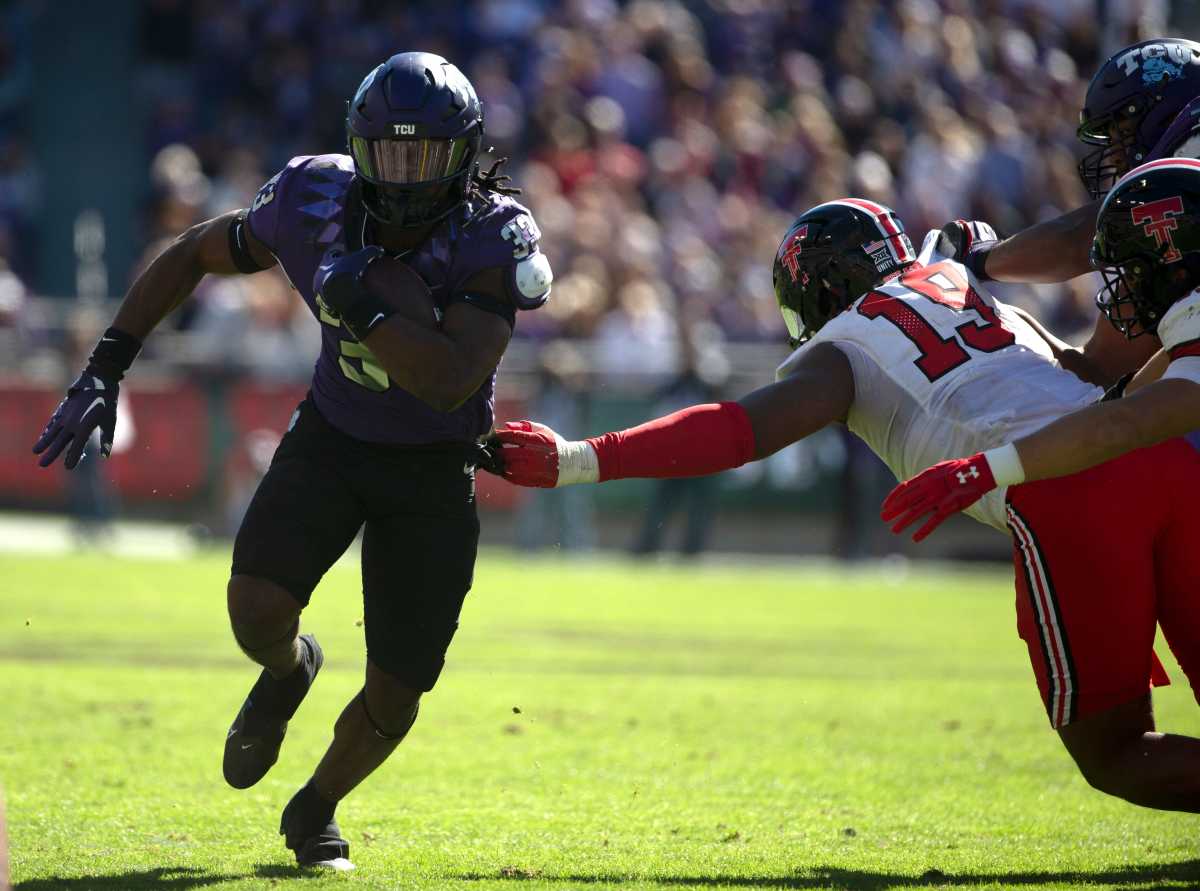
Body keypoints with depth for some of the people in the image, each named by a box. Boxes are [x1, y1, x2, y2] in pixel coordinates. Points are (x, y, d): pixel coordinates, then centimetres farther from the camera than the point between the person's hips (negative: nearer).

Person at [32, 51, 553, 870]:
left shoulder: (493, 241, -26)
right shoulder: (317, 205, -16)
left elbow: (450, 383, -37)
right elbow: (192, 255, 0)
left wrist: (351, 297, -39)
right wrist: (103, 371, -5)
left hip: (434, 470, -2)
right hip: (332, 439, 2)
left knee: (394, 697, -3)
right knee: (257, 610, -23)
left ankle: (318, 809, 30)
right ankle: (288, 672, 17)